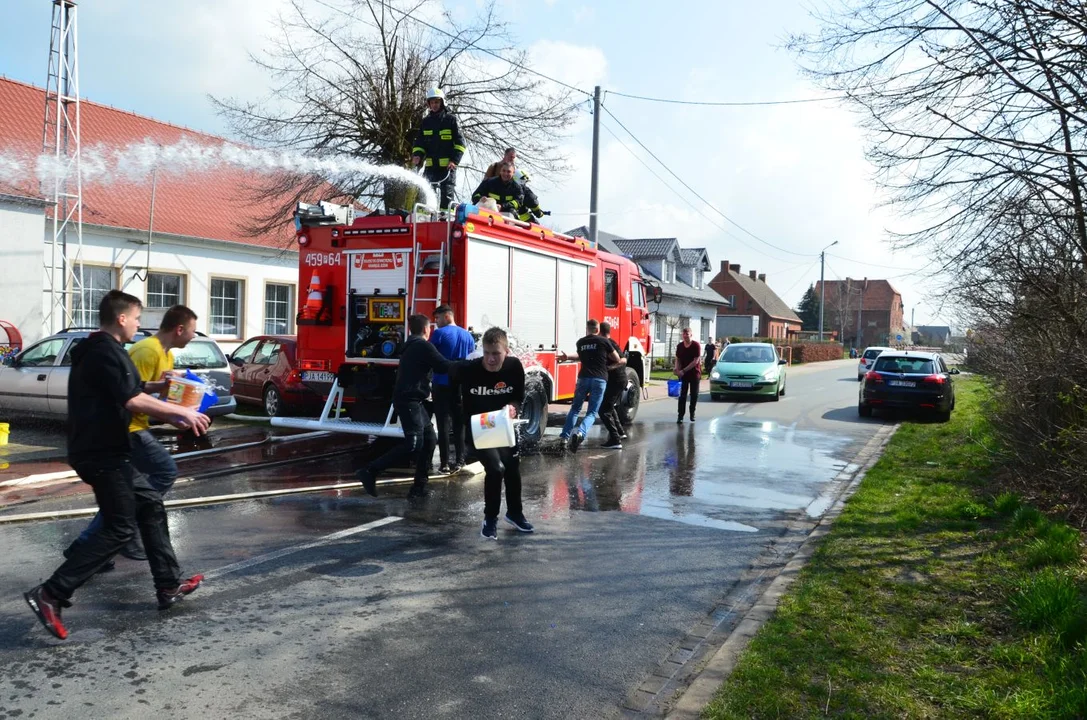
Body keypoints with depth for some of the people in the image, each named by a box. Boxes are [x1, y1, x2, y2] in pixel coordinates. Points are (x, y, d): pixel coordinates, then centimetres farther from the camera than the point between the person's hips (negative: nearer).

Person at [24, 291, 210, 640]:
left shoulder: (101, 350, 16)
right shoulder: (105, 351, -17)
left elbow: (128, 401, 17)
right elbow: (133, 400, -26)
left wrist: (174, 419, 10)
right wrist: (182, 412, -17)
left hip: (103, 450, 11)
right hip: (101, 453, -11)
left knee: (150, 504, 13)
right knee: (119, 528, -5)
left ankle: (169, 586, 17)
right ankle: (50, 593, -1)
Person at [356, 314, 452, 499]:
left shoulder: (410, 346, 19)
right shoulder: (424, 346, -9)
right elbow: (444, 366, -10)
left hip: (411, 400, 10)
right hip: (409, 400, -10)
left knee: (429, 440, 10)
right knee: (413, 443, -17)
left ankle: (419, 486, 11)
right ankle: (370, 471, -17)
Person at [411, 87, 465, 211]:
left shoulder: (451, 119, 4)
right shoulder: (426, 122, 17)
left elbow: (460, 143, 0)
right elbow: (419, 142, 18)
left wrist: (455, 160, -13)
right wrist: (417, 155, -3)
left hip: (448, 166, -4)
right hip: (430, 166, 4)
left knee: (446, 196, -6)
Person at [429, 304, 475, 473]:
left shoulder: (439, 334, -8)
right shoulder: (468, 335, 9)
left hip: (443, 384, -4)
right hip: (461, 384, 5)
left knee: (444, 425, -1)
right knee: (459, 423, 11)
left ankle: (445, 464, -2)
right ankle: (459, 461, 12)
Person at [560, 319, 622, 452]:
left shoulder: (580, 342, 13)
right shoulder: (603, 341, 2)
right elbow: (617, 359, 10)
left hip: (584, 377, 3)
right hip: (600, 379, -3)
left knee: (575, 408, 19)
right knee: (592, 412, -1)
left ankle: (565, 436, 11)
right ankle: (580, 433, -27)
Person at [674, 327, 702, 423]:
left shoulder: (696, 345, -10)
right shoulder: (679, 346, 2)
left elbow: (696, 361, -14)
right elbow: (678, 360, 9)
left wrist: (684, 370, -19)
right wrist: (677, 370, -12)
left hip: (695, 374, -2)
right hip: (683, 374, 2)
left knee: (694, 395, 6)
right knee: (682, 395, -4)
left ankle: (692, 414, 21)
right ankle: (680, 415, -5)